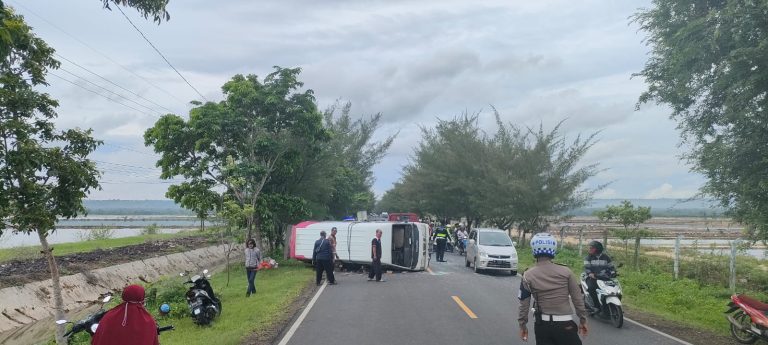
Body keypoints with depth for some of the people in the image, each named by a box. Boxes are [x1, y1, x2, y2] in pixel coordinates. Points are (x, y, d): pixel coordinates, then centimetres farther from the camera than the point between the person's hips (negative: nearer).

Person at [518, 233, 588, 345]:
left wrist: (522, 325, 9)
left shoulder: (528, 276, -5)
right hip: (565, 324, -1)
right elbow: (577, 299, -2)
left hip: (542, 325, 1)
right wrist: (583, 320, 9)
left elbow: (524, 304, -2)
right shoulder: (566, 272, -6)